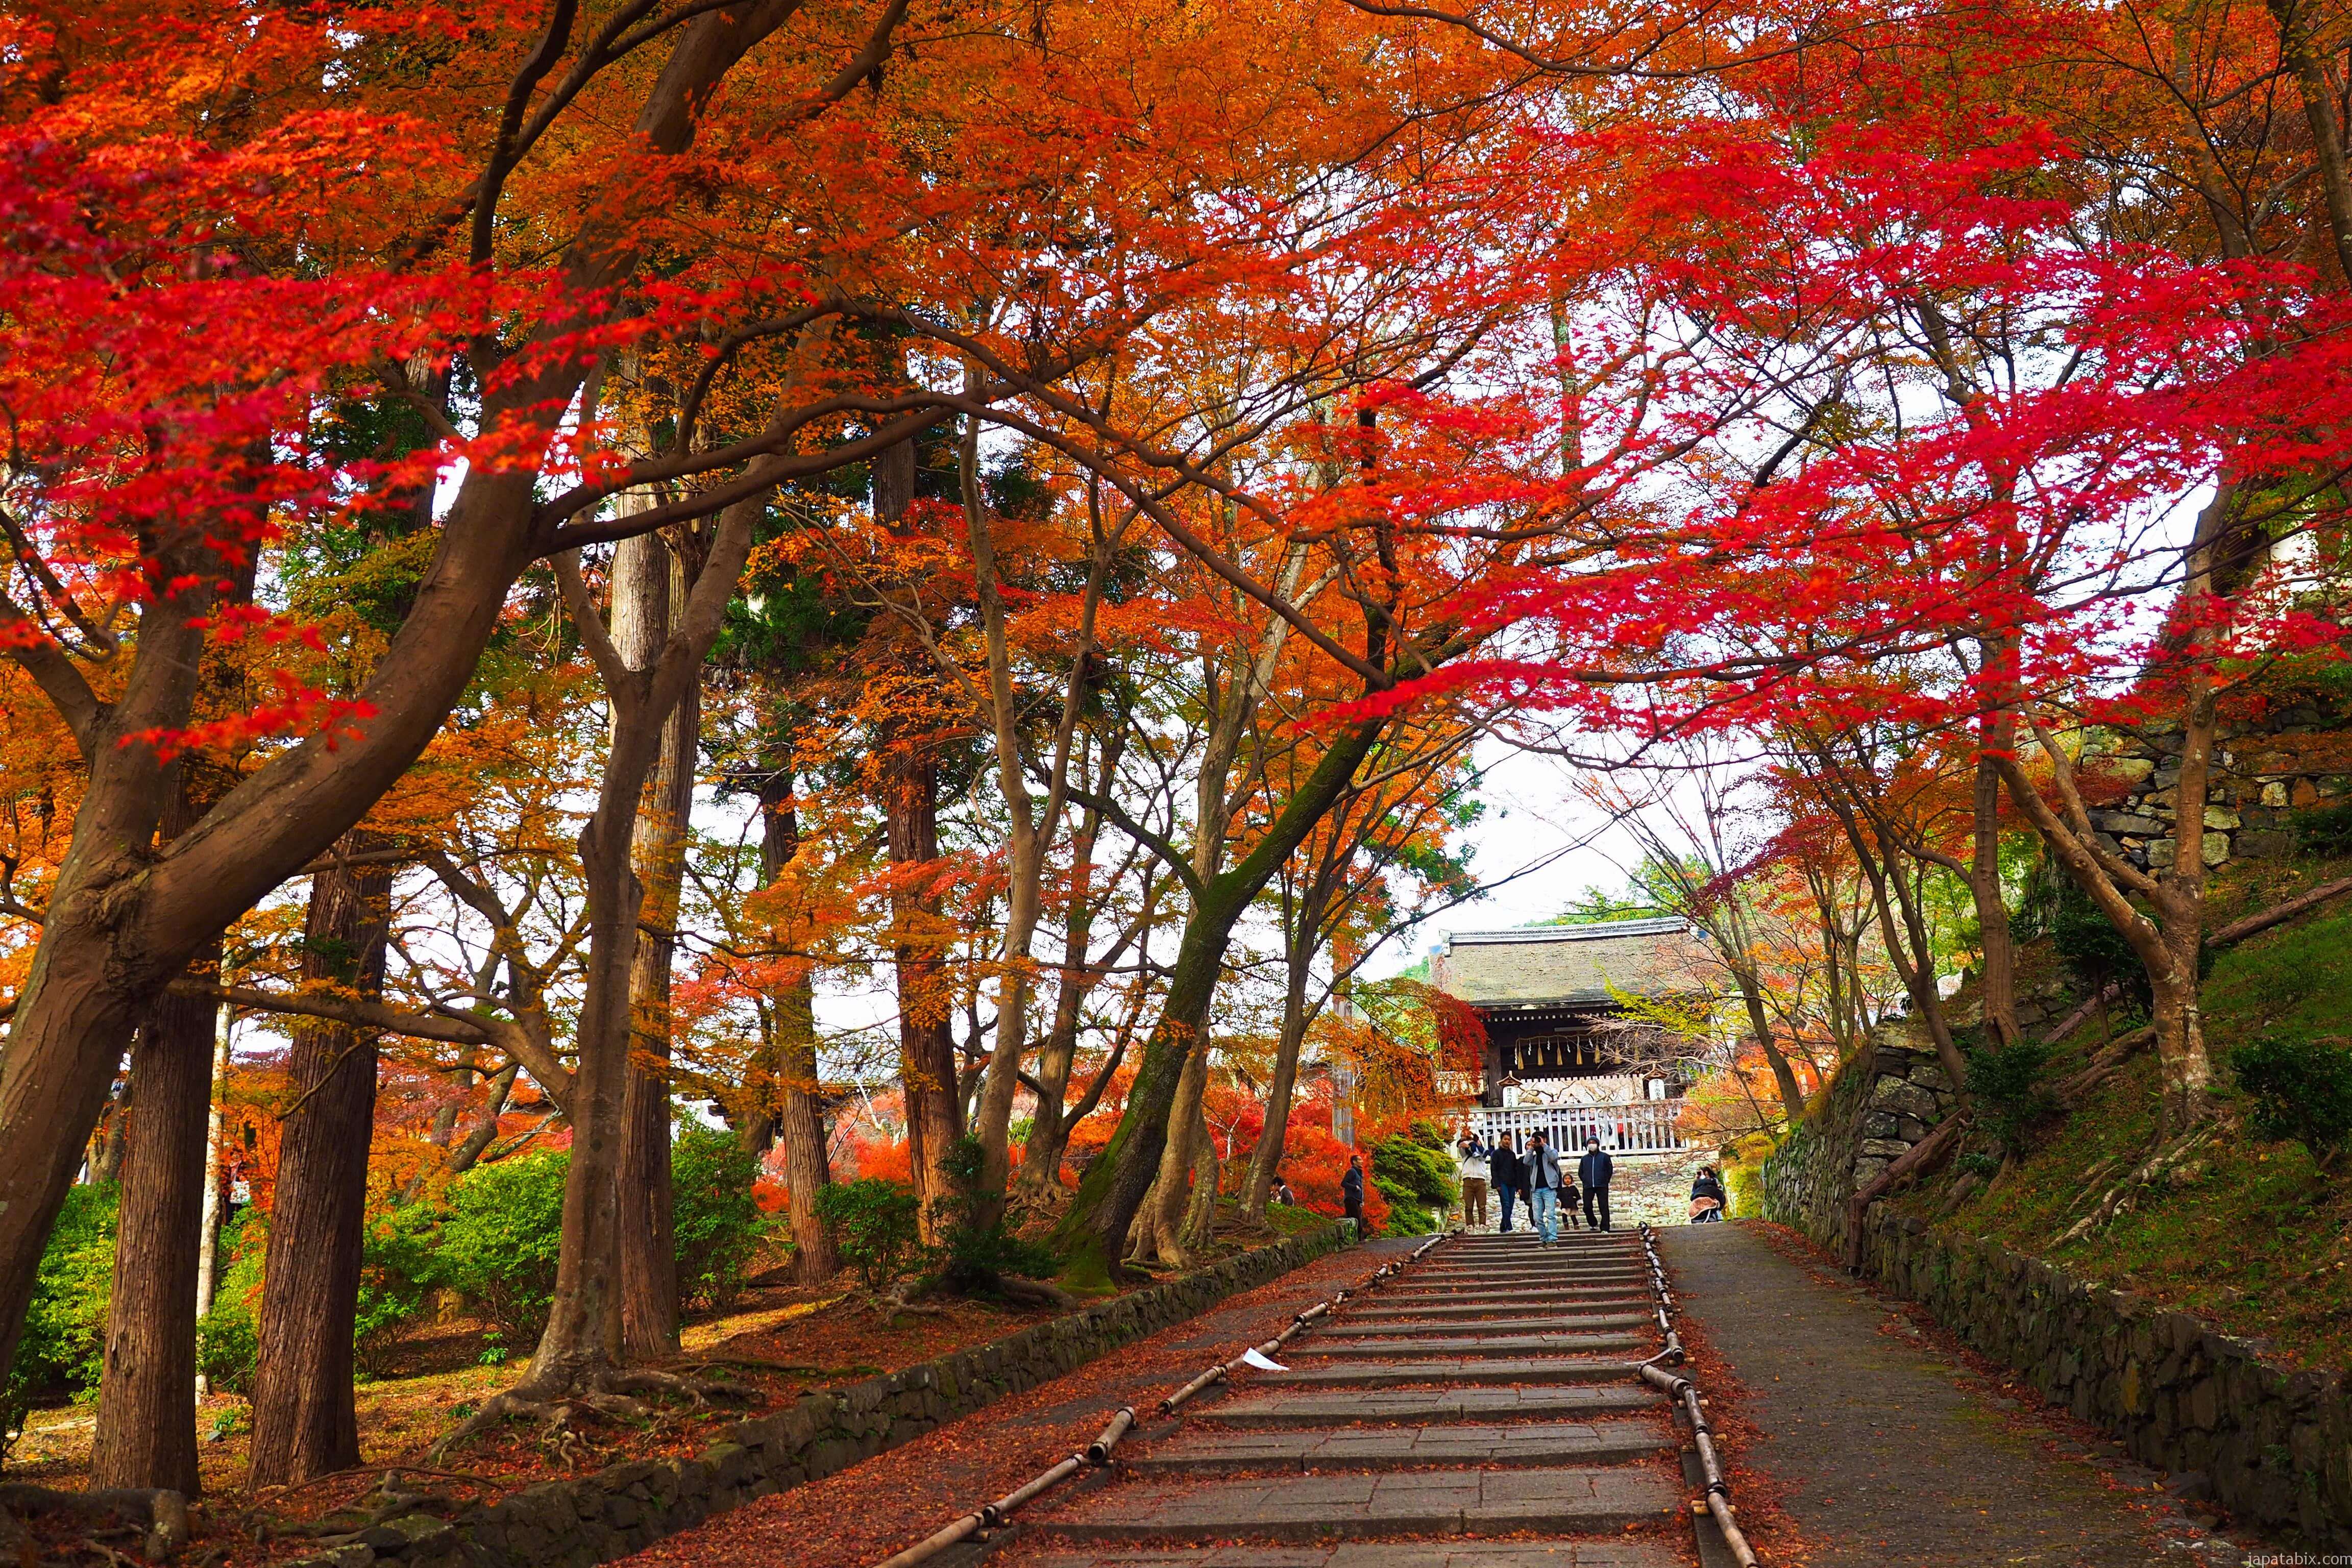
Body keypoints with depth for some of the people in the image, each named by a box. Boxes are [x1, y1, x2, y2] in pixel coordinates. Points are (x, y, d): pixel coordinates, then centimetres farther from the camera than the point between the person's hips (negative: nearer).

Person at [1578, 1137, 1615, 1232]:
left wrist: (1605, 1181, -1)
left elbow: (1610, 1169, 5)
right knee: (1587, 1207, -3)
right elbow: (1580, 1172, 19)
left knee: (1604, 1207, -5)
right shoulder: (1584, 1159, 12)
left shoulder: (1604, 1157, 4)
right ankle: (1594, 1224, 18)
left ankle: (1605, 1228, -1)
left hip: (1602, 1186, -3)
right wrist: (1585, 1182, 8)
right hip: (1588, 1187, 3)